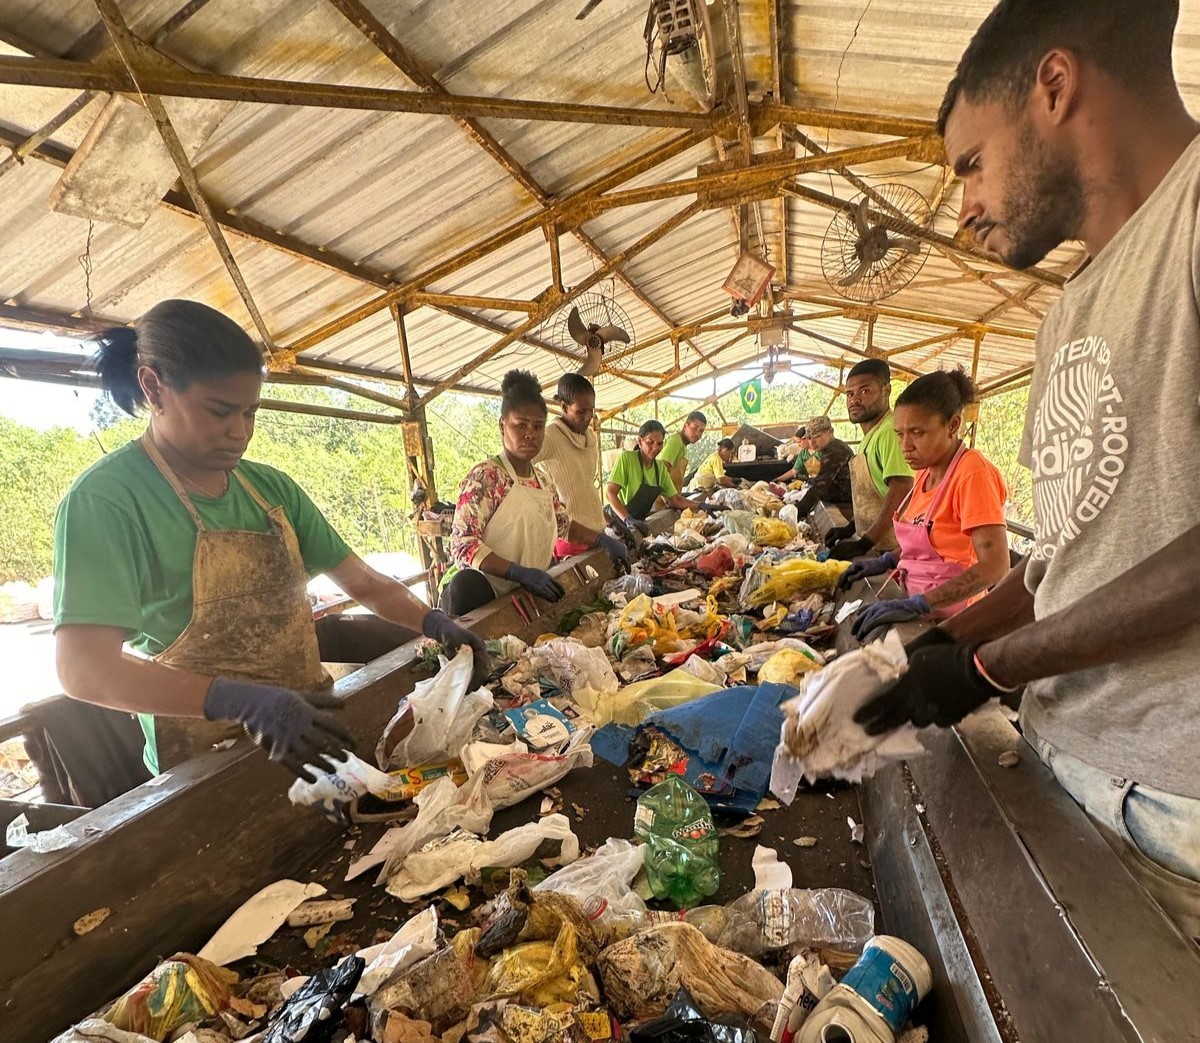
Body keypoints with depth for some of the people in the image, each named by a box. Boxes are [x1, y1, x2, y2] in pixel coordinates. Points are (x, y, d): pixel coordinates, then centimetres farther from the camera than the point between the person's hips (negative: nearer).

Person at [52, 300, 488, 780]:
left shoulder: (273, 488, 0)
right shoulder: (105, 498, -16)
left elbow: (363, 583, 3)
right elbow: (85, 670, -24)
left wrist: (432, 621, -15)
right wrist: (241, 700, -37)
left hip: (310, 727, 5)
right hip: (206, 764, -5)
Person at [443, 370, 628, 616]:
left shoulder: (543, 479, 12)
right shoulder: (485, 477, -11)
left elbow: (563, 524, 30)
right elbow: (463, 544, -19)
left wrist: (602, 539, 13)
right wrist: (520, 573, -30)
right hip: (486, 594, -10)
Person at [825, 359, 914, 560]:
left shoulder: (891, 432, -17)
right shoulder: (871, 434, 15)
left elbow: (901, 492, -25)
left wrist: (864, 543, -25)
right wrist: (851, 528, 17)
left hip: (890, 549, -9)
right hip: (873, 547, 9)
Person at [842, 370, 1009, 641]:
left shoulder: (973, 474, -15)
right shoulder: (925, 471, 8)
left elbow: (994, 567, -22)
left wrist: (917, 604, -29)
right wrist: (885, 562, 5)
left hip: (951, 619, -7)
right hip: (922, 615, 7)